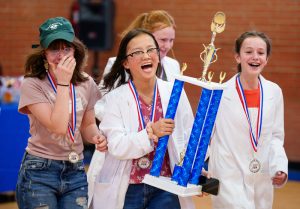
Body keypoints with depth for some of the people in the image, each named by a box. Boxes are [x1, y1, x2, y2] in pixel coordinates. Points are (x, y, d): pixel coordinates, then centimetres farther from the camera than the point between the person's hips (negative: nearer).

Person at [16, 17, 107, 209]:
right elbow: (58, 127, -21)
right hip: (39, 173, -4)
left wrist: (97, 137, -8)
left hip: (76, 173, 4)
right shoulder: (32, 85, -12)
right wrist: (63, 83, -20)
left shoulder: (86, 83, 3)